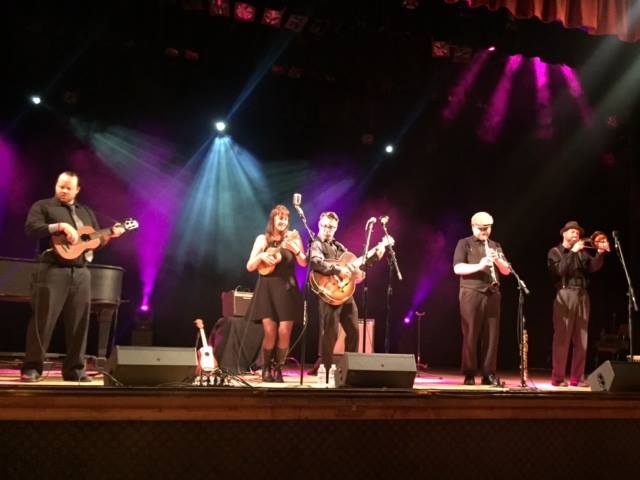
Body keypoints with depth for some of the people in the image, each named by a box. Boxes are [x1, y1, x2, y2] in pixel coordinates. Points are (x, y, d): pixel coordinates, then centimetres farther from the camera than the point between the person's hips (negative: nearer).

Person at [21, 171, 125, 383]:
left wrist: (110, 235, 0)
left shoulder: (86, 212, 21)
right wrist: (61, 226, -18)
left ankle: (74, 369, 9)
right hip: (53, 270, -5)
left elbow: (97, 240, 20)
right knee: (43, 320, -6)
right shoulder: (43, 206, 6)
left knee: (79, 322, 3)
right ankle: (32, 367, 0)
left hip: (81, 272, 5)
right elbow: (31, 228, -10)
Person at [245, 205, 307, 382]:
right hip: (267, 289, 0)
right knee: (270, 332, -7)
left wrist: (296, 250, -21)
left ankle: (278, 369, 13)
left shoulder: (293, 237, 4)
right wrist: (261, 256, -14)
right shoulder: (262, 239, 5)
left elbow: (304, 263, -3)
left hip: (287, 289, 0)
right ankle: (266, 368, 15)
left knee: (284, 332, -6)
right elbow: (250, 267, 4)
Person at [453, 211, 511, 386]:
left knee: (491, 334, 1)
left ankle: (489, 373, 6)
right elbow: (457, 268, -8)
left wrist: (497, 260, -7)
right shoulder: (464, 243, 4)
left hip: (492, 294, 4)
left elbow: (507, 270, 12)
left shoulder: (495, 246, 18)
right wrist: (479, 266, -20)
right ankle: (469, 373, 3)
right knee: (471, 334, -3)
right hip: (471, 293, -4)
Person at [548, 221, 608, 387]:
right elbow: (559, 270, -12)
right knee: (562, 338, -8)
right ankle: (558, 378, -4)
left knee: (581, 340, 4)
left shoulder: (582, 252, 18)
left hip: (582, 296, 5)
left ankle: (577, 378, 9)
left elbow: (593, 267, 0)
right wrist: (572, 252, -12)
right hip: (565, 295, -5)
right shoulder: (555, 251, 6)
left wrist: (600, 253, -17)